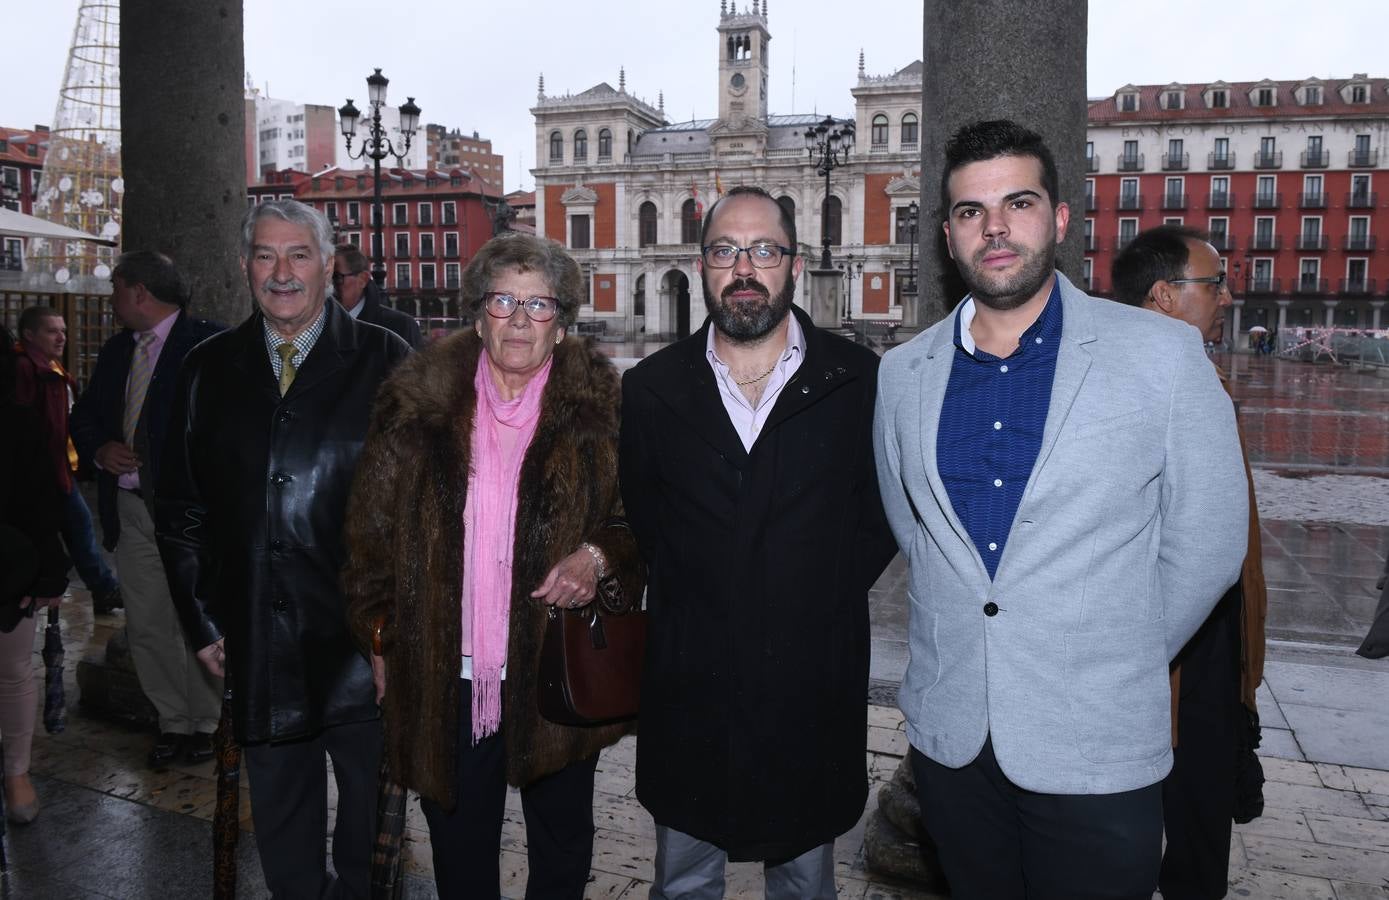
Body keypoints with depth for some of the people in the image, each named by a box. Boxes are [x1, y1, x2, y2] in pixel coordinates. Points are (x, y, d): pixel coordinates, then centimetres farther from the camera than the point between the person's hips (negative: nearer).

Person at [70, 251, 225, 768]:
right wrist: (99, 450, 0)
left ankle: (208, 722, 20)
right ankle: (174, 721, 25)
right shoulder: (116, 351, 14)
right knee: (146, 626, 11)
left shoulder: (209, 344, -10)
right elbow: (84, 415, 21)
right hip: (132, 511, 7)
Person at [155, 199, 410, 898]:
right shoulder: (208, 369, 7)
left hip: (362, 646, -3)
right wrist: (201, 622, 5)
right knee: (281, 820, 18)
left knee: (370, 816, 14)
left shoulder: (384, 362, -4)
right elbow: (179, 508, 10)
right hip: (256, 649, 3)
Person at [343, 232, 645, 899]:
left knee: (562, 845, 18)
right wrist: (382, 636, 4)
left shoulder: (600, 406, -3)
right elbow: (374, 530, 5)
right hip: (446, 674, 1)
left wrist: (600, 556, -19)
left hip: (558, 668, -1)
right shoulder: (418, 402, 0)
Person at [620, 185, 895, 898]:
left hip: (814, 693, 0)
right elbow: (636, 518, 9)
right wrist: (693, 592, 1)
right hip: (689, 688, 1)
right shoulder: (651, 388, 1)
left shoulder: (859, 381, -3)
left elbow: (882, 511, 4)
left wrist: (827, 595, -3)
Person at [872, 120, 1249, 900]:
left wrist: (1121, 664, 5)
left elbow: (1207, 544, -2)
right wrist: (962, 642, 11)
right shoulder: (903, 374, 3)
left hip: (1097, 754, -3)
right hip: (949, 738, 3)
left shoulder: (1163, 354, -7)